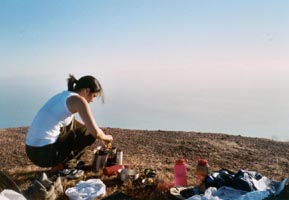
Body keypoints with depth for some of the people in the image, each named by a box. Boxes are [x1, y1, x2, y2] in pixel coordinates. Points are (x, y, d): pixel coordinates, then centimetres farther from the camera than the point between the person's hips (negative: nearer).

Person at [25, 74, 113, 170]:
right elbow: (95, 132, -14)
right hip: (46, 153, -9)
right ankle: (61, 166, 6)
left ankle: (59, 164, 20)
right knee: (89, 134, 6)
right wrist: (106, 137, 9)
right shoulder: (78, 100, -9)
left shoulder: (62, 95, 17)